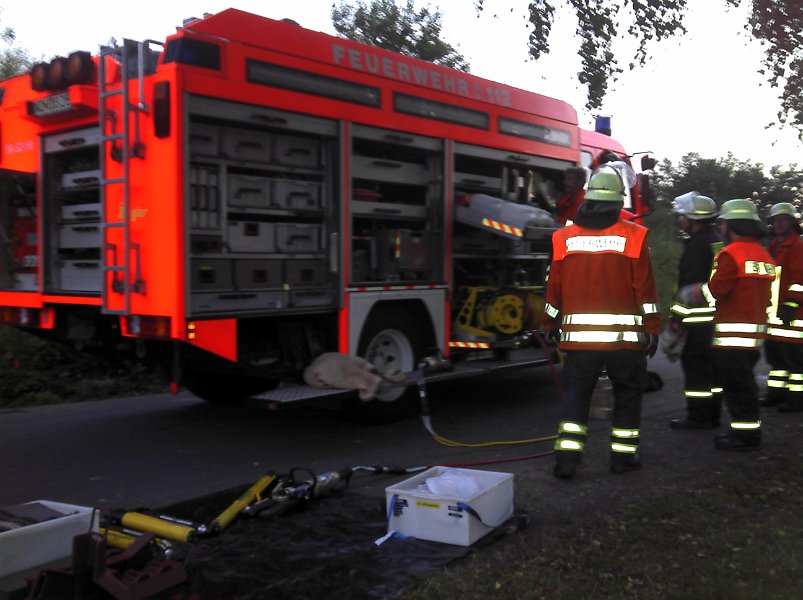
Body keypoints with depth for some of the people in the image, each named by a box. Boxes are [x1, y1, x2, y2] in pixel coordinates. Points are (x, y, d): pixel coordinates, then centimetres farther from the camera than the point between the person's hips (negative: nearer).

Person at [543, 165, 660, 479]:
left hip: (579, 335, 2)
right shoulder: (633, 236, -5)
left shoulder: (565, 237, 2)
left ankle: (567, 456, 1)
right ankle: (623, 455, 18)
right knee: (627, 394, 14)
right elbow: (645, 289, -5)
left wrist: (551, 326, 18)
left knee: (575, 393, 9)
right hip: (625, 335, -1)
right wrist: (652, 331, 2)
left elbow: (554, 289, 6)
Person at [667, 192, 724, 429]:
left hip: (699, 317, -10)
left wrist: (676, 317, -16)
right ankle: (712, 415, 22)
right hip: (717, 315, 10)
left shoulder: (698, 245, -16)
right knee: (710, 363, 14)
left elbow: (689, 285, -19)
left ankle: (698, 416, -1)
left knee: (694, 362, -5)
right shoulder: (717, 241, 16)